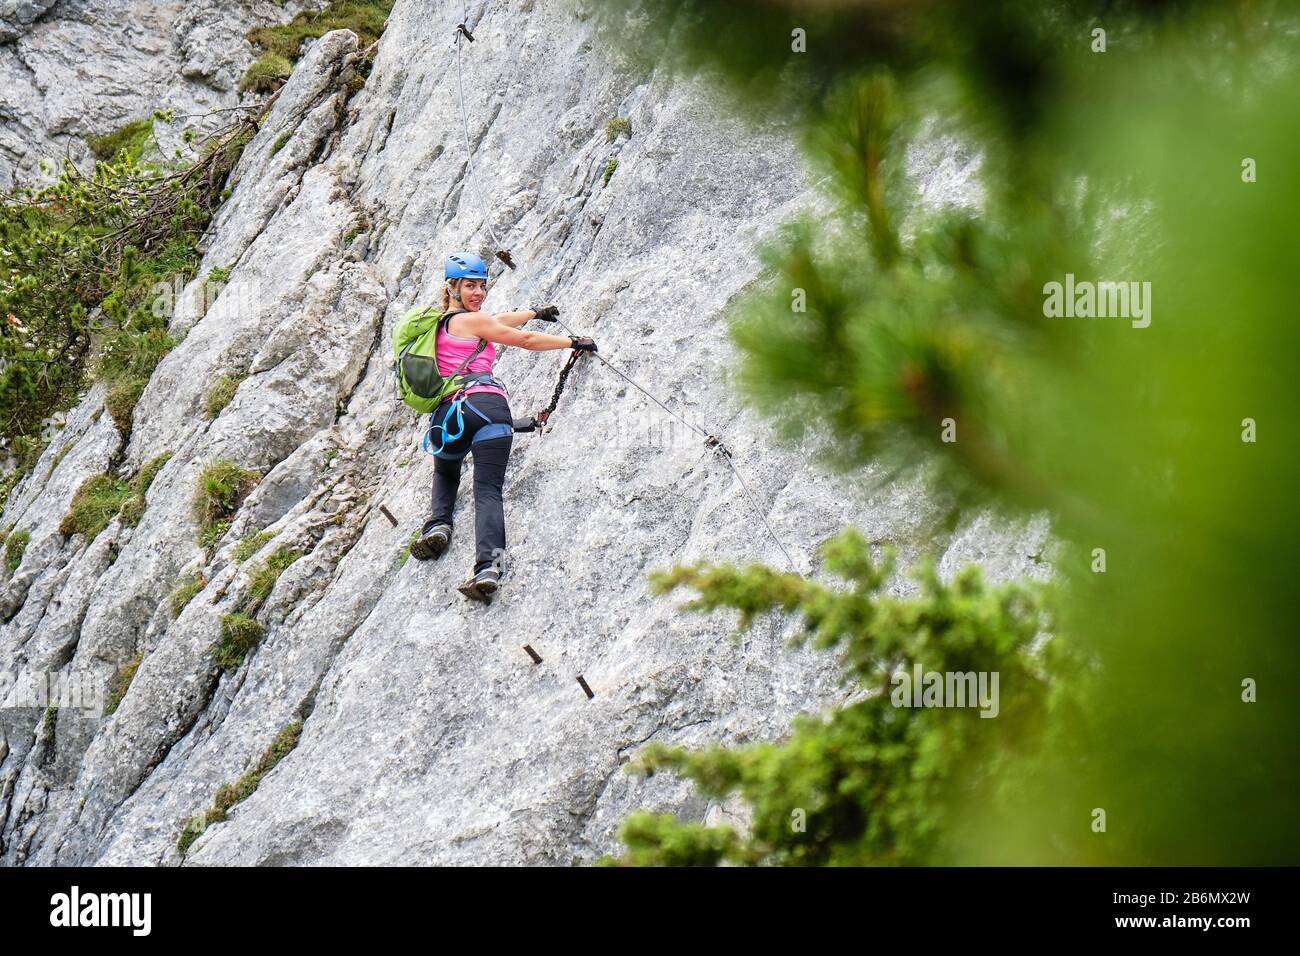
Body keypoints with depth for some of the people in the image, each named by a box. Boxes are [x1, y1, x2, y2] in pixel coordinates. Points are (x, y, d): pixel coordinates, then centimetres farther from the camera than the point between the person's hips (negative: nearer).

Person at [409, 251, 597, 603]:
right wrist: (574, 342, 26)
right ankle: (488, 566, -37)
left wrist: (536, 313, 58)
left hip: (447, 413, 6)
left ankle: (438, 524, 5)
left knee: (445, 473, 35)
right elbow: (525, 340, 13)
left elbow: (496, 322, 45)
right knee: (488, 490, -15)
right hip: (486, 404, -6)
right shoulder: (472, 320, 9)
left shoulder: (440, 323, 31)